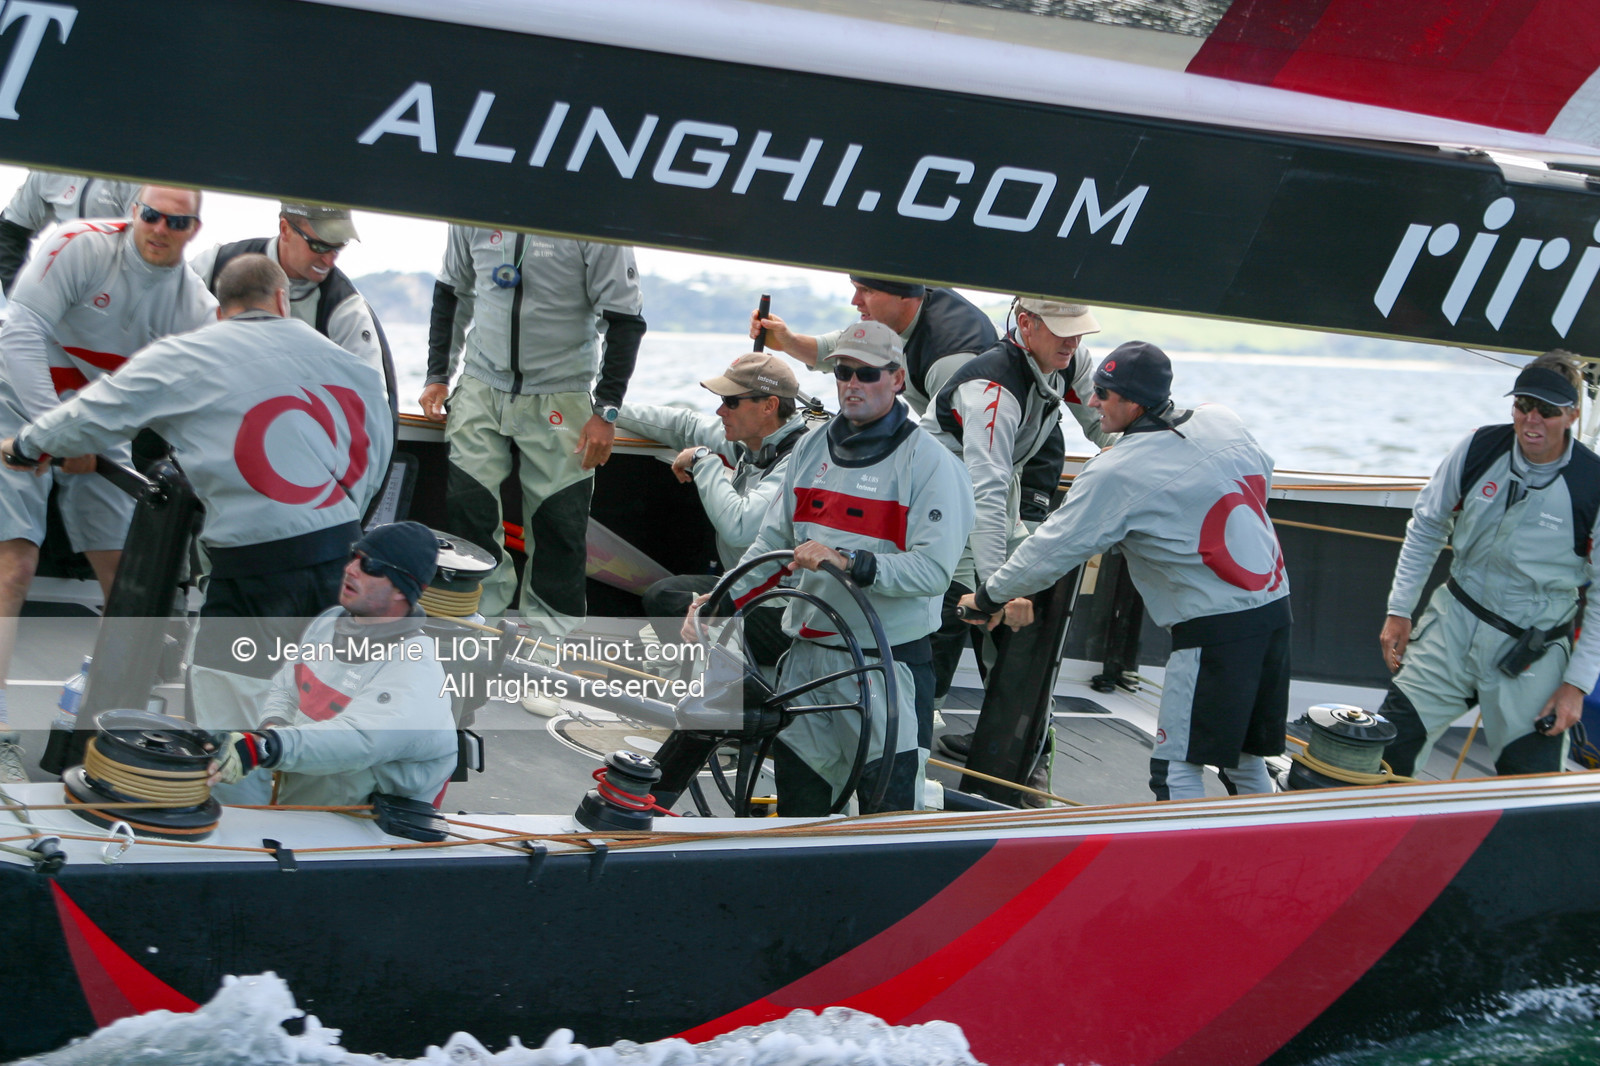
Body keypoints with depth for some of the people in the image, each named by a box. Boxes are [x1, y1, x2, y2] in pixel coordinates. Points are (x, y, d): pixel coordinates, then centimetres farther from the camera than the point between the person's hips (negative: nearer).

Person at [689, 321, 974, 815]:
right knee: (797, 807, 13)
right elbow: (774, 541, 16)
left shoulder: (928, 461, -8)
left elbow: (933, 568, -18)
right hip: (806, 658, 6)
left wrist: (848, 562, -28)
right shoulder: (811, 448, 12)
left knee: (887, 815, -5)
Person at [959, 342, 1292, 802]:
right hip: (1275, 607, 8)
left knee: (1175, 770, -2)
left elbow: (1054, 548, -6)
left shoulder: (1117, 473, -12)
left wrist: (990, 597, 8)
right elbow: (1263, 474, 23)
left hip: (1214, 630, -8)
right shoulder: (1223, 422, 5)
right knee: (1244, 761, 16)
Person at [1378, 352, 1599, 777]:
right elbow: (1427, 526, 8)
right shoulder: (1478, 447, -7)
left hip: (1532, 655, -2)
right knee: (1389, 745, -1)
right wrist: (1399, 610, 8)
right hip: (1454, 623, 3)